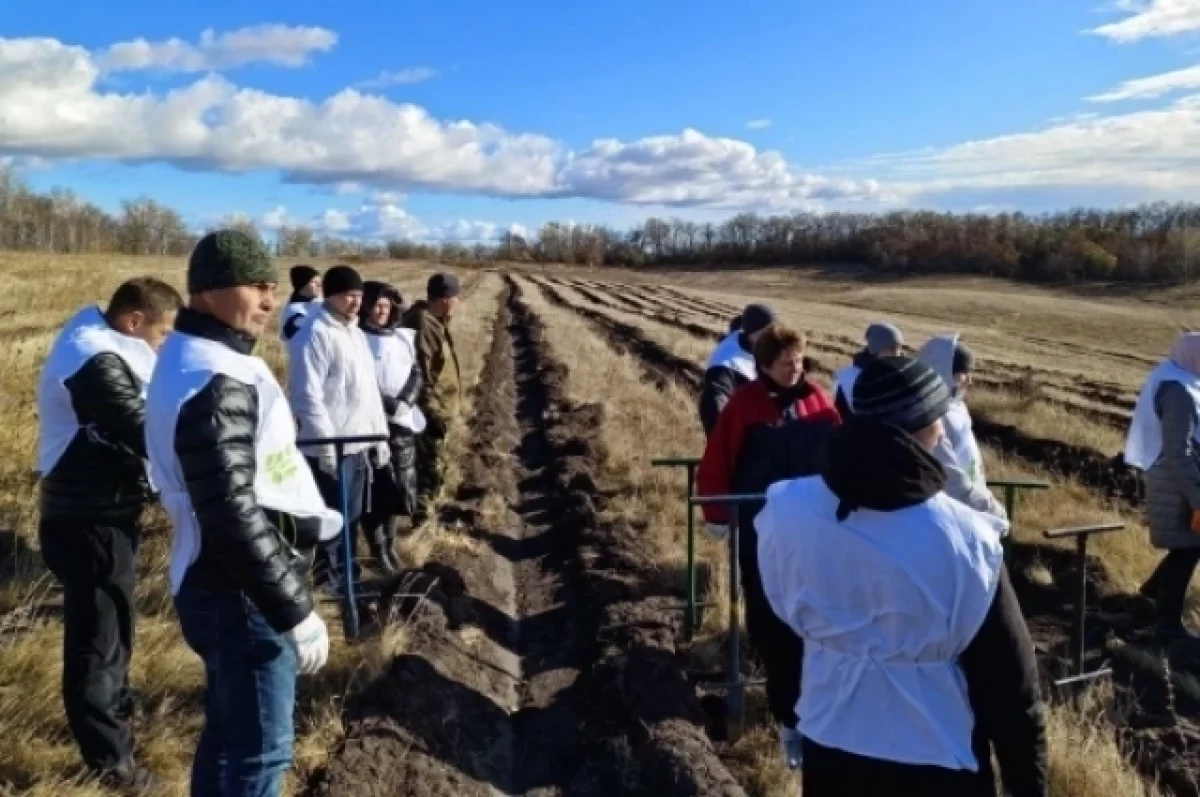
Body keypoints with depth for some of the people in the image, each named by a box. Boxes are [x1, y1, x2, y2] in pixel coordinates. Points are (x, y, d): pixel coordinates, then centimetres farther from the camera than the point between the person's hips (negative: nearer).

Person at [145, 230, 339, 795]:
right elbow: (234, 519, -29)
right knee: (260, 750, 4)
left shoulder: (192, 358, 8)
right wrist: (295, 611, -23)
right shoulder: (215, 384, -25)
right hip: (240, 594, -10)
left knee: (228, 729, 24)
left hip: (215, 583, 10)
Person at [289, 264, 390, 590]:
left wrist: (380, 436, 16)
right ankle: (326, 583, 12)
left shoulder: (356, 333, 14)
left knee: (352, 516, 18)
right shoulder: (314, 334, -13)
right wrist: (326, 445, -20)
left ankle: (347, 574, 31)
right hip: (330, 448, -8)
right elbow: (308, 395, -18)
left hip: (359, 445, 8)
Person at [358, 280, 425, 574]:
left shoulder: (404, 337, 11)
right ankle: (378, 549, 7)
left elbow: (416, 374, 9)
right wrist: (390, 405, -17)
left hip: (402, 423, 5)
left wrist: (405, 402, -8)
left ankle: (390, 544, 21)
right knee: (376, 487, -3)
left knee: (399, 485, 9)